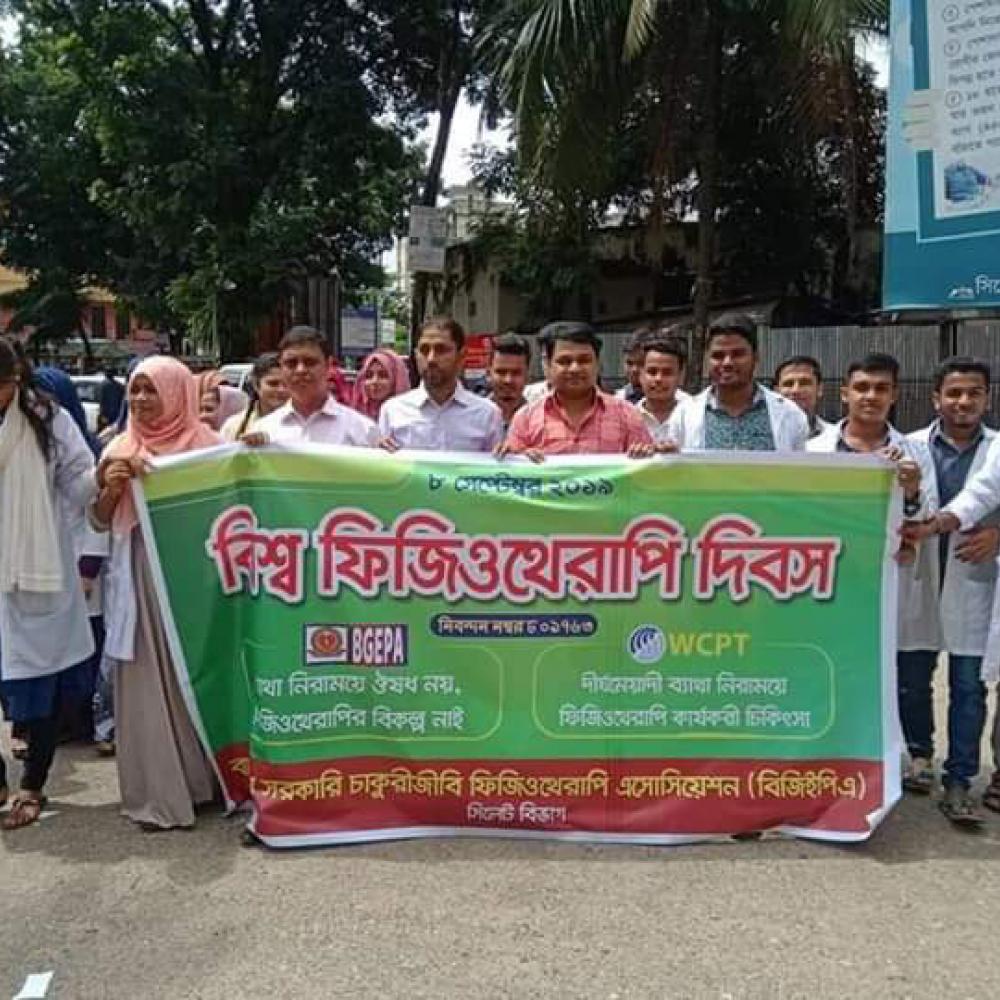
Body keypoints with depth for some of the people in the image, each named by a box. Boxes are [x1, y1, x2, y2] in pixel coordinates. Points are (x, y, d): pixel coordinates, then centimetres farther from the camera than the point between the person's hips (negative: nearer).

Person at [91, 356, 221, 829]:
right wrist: (110, 489, -8)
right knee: (146, 685, 3)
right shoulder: (120, 449, 10)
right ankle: (158, 792, 11)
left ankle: (202, 780, 22)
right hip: (138, 579, 2)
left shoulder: (207, 443, 1)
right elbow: (99, 521, 10)